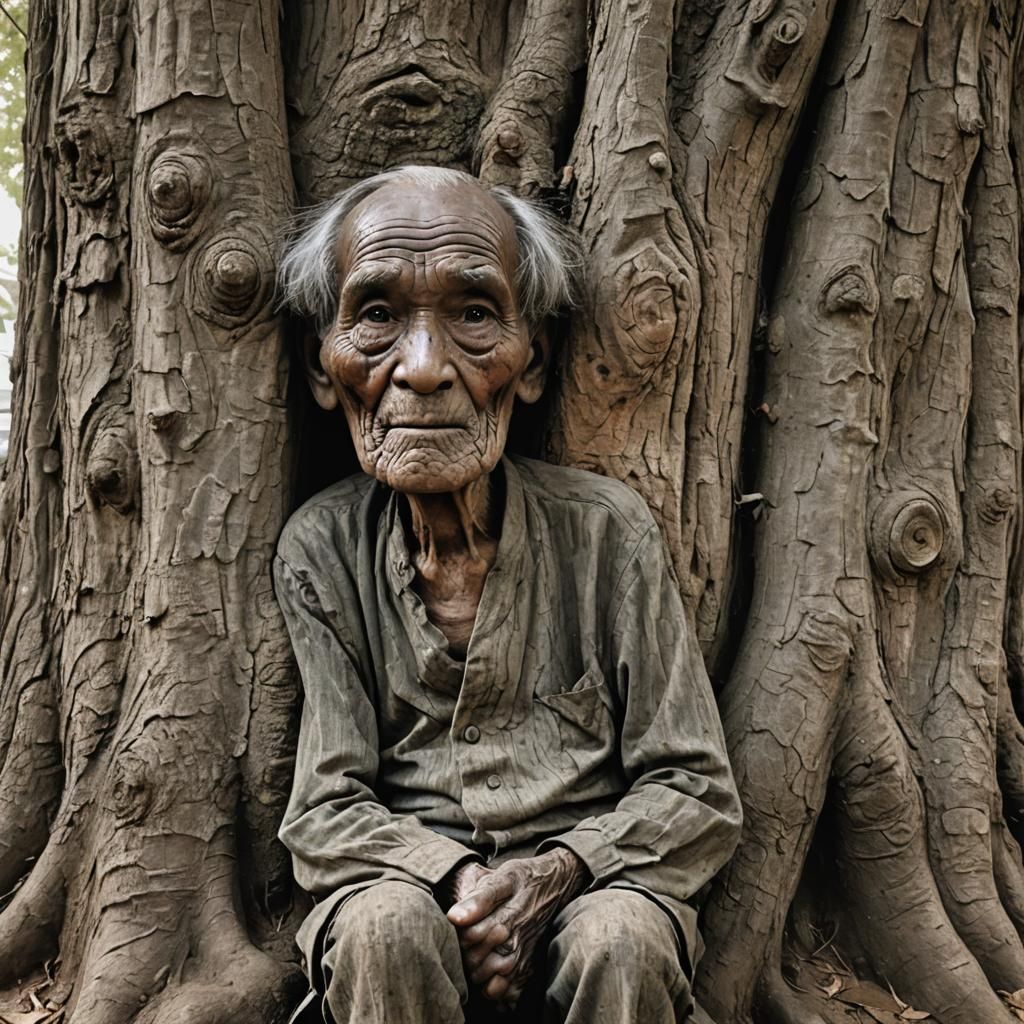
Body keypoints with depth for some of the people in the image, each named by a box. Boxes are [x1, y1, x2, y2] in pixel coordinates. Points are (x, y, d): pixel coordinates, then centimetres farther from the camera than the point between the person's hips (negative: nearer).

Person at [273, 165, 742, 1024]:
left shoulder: (605, 529, -6)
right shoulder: (321, 550, -3)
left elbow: (697, 795, -3)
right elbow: (326, 813, -3)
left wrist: (560, 870, -20)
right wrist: (457, 879, -21)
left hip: (588, 879, -1)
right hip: (405, 877, 1)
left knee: (625, 940, -32)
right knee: (390, 928, -31)